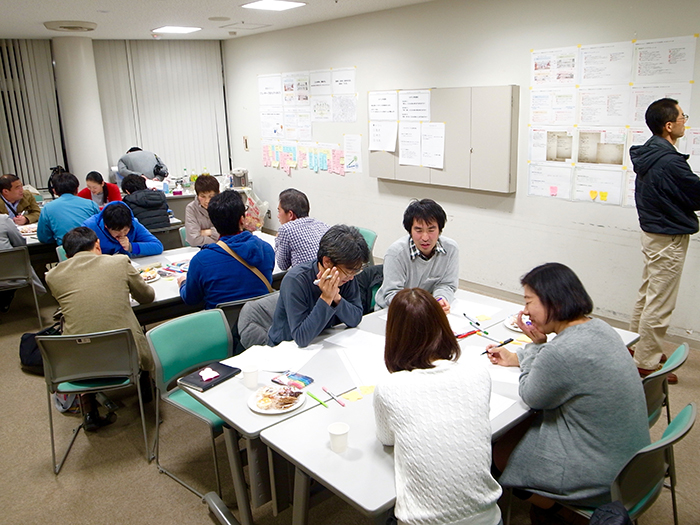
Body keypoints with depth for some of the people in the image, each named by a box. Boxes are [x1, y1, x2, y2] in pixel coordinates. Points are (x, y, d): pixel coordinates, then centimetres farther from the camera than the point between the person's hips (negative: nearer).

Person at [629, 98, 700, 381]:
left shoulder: (648, 153, 4)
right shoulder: (670, 162, -25)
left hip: (652, 231, 10)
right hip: (669, 238, -10)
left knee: (647, 296, 21)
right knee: (660, 305, 1)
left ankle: (637, 346, 36)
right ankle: (646, 363, 11)